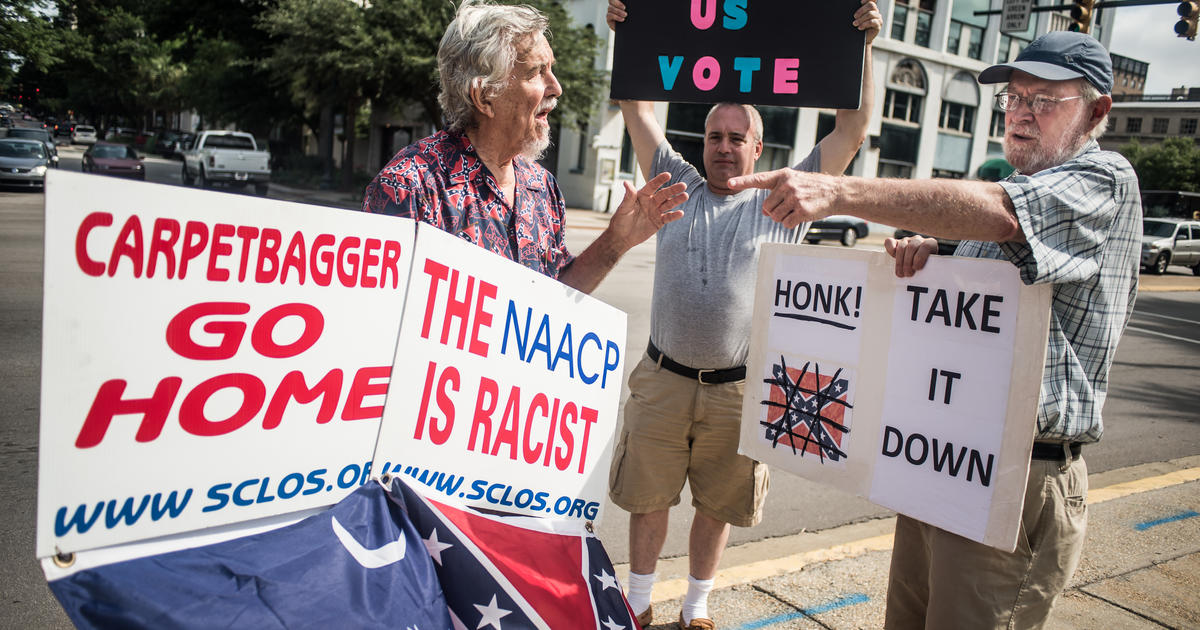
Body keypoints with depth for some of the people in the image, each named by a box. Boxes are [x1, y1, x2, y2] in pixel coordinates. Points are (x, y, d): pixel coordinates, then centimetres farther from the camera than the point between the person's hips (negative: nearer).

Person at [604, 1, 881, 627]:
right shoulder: (677, 188, 6)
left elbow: (851, 132, 0)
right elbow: (638, 110, 6)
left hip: (737, 391, 0)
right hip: (662, 382, 1)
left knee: (717, 506, 14)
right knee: (648, 498, 12)